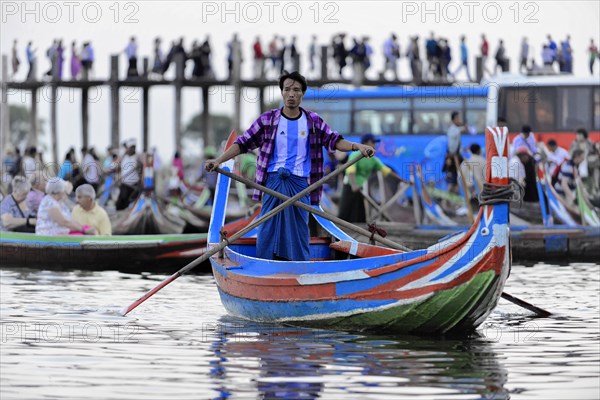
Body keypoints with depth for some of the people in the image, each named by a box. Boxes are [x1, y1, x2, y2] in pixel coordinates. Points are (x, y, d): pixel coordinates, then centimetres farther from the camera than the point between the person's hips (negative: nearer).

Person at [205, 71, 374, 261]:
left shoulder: (313, 121, 8)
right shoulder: (268, 120, 4)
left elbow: (334, 140, 9)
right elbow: (243, 143, 4)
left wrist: (357, 147, -8)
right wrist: (218, 160, -5)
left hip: (299, 183, 1)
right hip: (273, 181, -1)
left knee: (299, 229, 2)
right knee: (267, 228, -3)